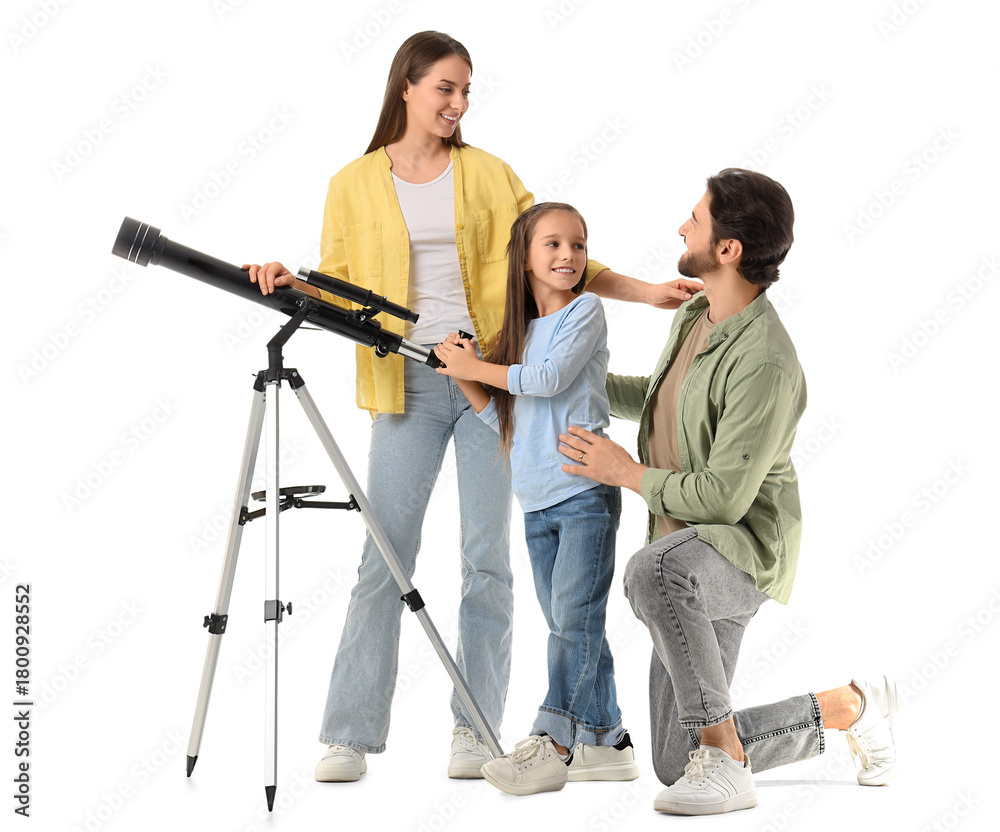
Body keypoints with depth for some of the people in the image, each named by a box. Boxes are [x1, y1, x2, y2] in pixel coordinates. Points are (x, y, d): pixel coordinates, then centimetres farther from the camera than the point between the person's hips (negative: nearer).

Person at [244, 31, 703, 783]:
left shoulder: (488, 174, 9)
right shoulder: (356, 185, 7)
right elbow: (338, 288, 7)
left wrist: (642, 291, 3)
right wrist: (289, 283, -13)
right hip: (408, 383, -1)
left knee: (487, 557, 1)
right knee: (385, 557, -4)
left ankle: (475, 729, 10)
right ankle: (350, 735, 2)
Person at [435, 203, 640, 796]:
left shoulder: (586, 310, -2)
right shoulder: (518, 329, 16)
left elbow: (550, 378, -15)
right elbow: (503, 416, 15)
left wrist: (477, 368, -6)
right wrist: (467, 378, 2)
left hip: (585, 491, -7)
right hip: (537, 500, 7)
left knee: (574, 619, -9)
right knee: (569, 626, 9)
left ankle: (556, 741, -8)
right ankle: (604, 742, 15)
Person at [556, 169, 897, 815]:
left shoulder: (766, 363, -25)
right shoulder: (694, 316, 5)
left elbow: (724, 496, -25)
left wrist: (628, 472, -13)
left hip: (743, 548, -9)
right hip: (687, 557, 9)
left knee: (653, 573, -44)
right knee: (676, 761, 10)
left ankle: (724, 761, -28)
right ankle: (847, 707, 26)